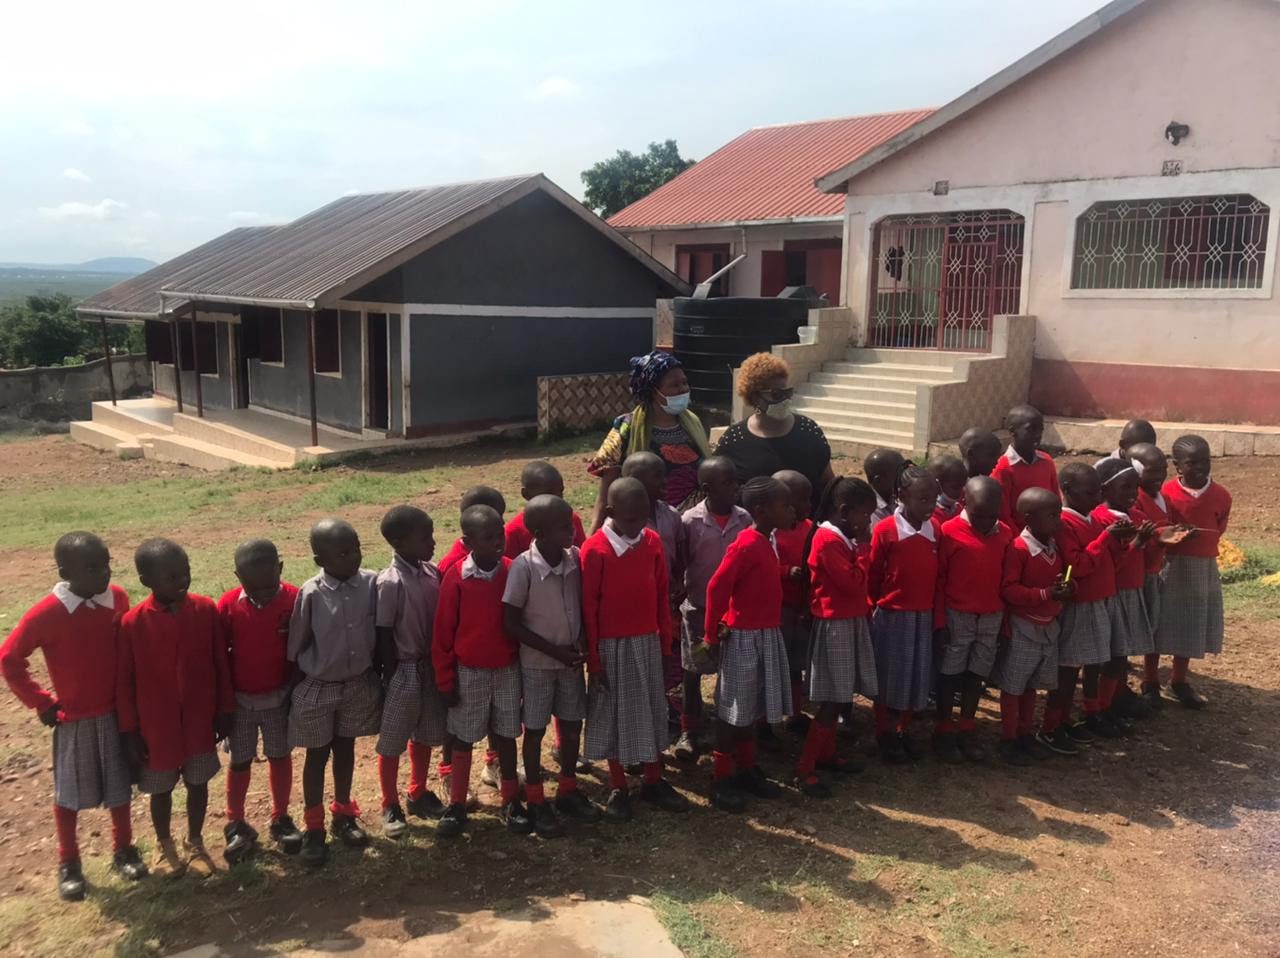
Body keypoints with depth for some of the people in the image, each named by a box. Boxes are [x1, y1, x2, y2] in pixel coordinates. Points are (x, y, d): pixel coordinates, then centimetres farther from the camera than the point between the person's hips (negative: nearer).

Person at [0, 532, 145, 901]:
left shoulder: (118, 598, -8)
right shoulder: (47, 613, -20)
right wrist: (41, 702, -8)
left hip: (117, 711, 3)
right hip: (73, 718, -3)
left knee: (119, 786, 14)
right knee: (70, 793, 11)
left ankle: (123, 849, 33)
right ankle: (68, 863, 29)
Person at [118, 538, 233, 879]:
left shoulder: (206, 610, -11)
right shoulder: (133, 622, -17)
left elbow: (221, 664, -1)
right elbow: (124, 680, -8)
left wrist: (225, 710, 3)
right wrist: (129, 731, -5)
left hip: (200, 721, 1)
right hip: (156, 725, -1)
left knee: (198, 784, 16)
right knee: (161, 788, 17)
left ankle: (195, 843, 37)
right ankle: (164, 845, 40)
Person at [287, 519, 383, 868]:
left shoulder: (372, 583, -12)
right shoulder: (311, 594, -19)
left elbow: (379, 632, -1)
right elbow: (296, 645, -9)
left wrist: (380, 674, 4)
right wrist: (294, 687, -2)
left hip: (359, 683, 3)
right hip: (318, 687, -2)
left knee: (346, 748, 19)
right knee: (317, 756, 12)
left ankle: (343, 814, 38)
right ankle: (313, 828, 27)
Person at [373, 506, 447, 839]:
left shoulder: (432, 572, -2)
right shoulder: (390, 582, -20)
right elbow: (383, 636, -15)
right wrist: (392, 679, -12)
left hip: (430, 667, 6)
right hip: (403, 670, -6)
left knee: (425, 735, 20)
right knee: (392, 742, 9)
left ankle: (419, 794, 39)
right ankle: (390, 807, 26)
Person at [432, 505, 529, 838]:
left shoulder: (513, 572, -8)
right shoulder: (456, 577, -14)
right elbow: (442, 632, -7)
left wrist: (527, 667, 5)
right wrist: (446, 680, -4)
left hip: (508, 670, 2)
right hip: (469, 673, -2)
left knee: (506, 736, 13)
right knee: (463, 739, 11)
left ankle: (511, 801, 27)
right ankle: (456, 805, 24)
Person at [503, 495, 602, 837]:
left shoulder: (575, 558, -8)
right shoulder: (523, 567, -22)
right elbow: (510, 622, -16)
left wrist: (581, 642, -9)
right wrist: (554, 650, -16)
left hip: (571, 659, 5)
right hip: (537, 663, -4)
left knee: (573, 724, 14)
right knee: (535, 730, 8)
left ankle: (568, 790, 34)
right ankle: (536, 802, 24)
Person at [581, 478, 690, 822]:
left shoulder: (652, 541, -2)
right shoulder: (595, 549, -15)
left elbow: (662, 594, 6)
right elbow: (588, 607, -10)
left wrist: (666, 643, 7)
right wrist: (594, 659, -8)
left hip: (647, 642, 4)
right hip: (612, 646, -4)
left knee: (652, 711, 13)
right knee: (613, 714, 8)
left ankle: (654, 782, 29)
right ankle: (618, 789, 22)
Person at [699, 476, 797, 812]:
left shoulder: (765, 543, 8)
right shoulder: (746, 545, -20)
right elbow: (717, 587, -21)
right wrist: (712, 636, -15)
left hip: (766, 635, 9)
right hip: (744, 637, -9)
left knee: (753, 708, 18)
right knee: (733, 710, 2)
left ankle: (747, 771, 31)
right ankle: (721, 779, 14)